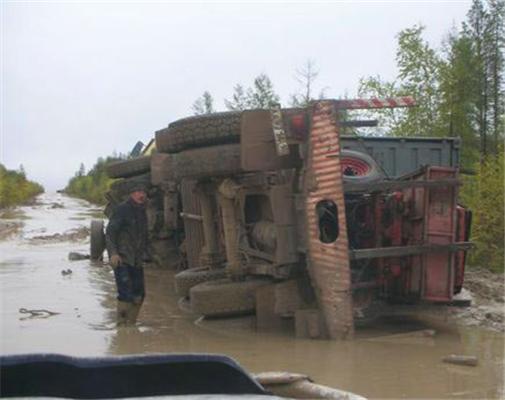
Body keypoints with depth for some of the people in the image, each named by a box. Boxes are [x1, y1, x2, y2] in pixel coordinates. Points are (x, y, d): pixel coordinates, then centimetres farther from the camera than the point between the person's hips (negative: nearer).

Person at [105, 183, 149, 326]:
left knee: (139, 294, 7)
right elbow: (110, 232, -12)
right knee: (125, 294, -13)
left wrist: (144, 254, 17)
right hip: (121, 259, -7)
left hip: (136, 260, 7)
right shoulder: (122, 209, -7)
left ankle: (130, 323, 19)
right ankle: (122, 324, -4)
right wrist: (113, 253, -22)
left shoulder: (142, 212, 15)